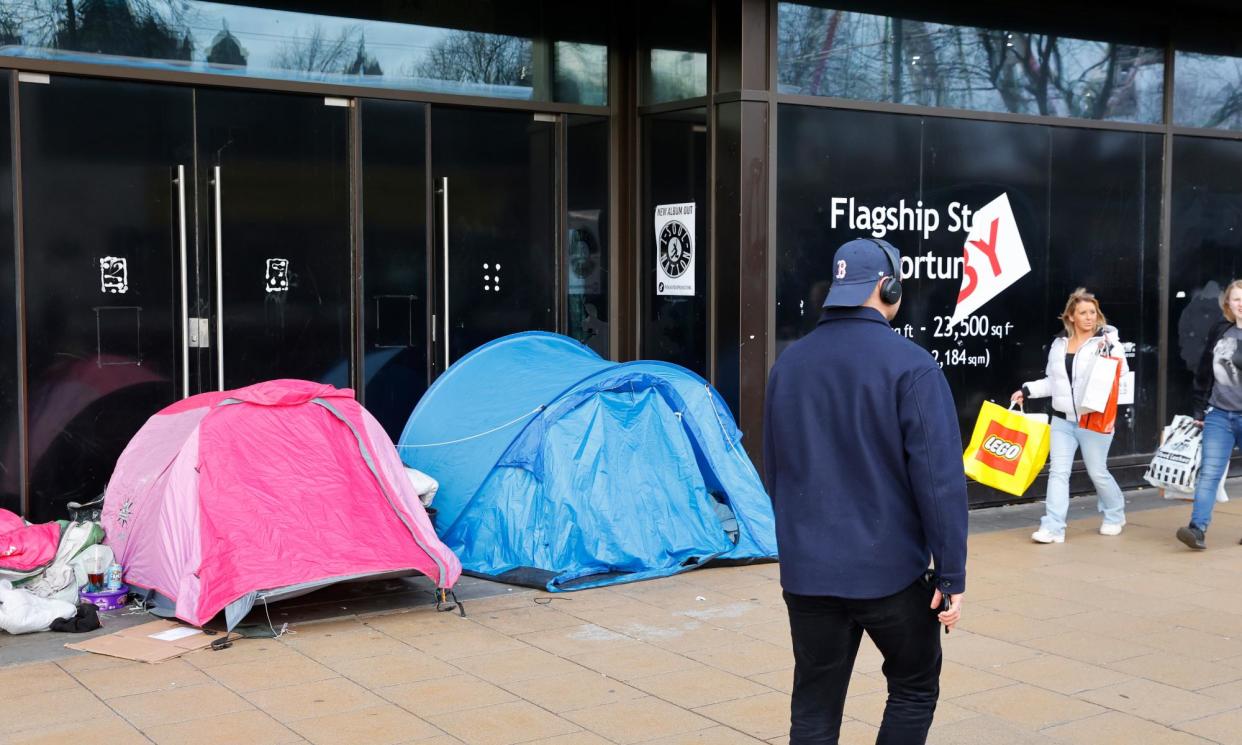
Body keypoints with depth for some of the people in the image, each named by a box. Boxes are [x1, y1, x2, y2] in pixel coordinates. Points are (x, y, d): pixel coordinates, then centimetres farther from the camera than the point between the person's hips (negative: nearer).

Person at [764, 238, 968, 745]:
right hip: (891, 570, -4)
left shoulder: (789, 363, 6)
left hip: (807, 573, 4)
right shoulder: (909, 365, -12)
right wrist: (951, 574, -10)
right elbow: (939, 478, -15)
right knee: (915, 688, 18)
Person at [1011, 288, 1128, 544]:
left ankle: (1115, 515, 32)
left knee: (1097, 472, 7)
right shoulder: (1059, 343, 9)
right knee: (1058, 471, -3)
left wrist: (1112, 351, -29)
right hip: (1062, 419, 4)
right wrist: (1027, 391, 8)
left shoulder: (1106, 341, -5)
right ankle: (1053, 527, -3)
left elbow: (1121, 373, -15)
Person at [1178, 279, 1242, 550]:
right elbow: (1203, 374, 11)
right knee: (1209, 472, -7)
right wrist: (1199, 411, 11)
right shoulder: (1218, 332, 6)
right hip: (1219, 415, 2)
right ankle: (1198, 529, -12)